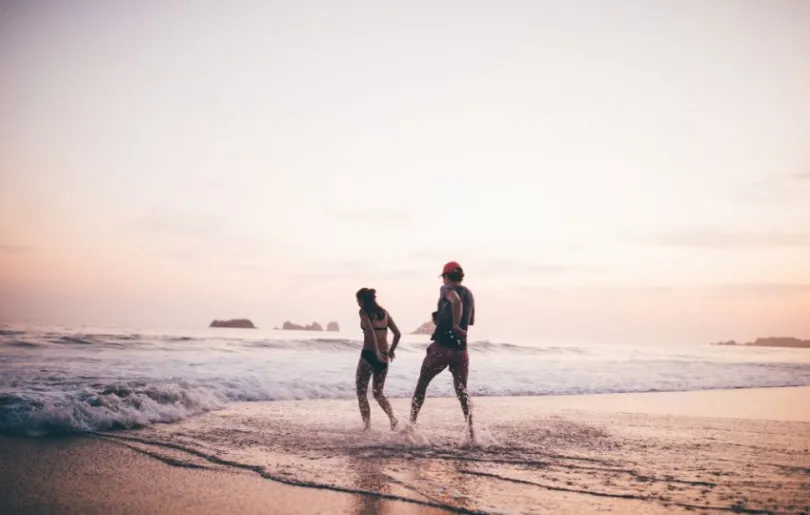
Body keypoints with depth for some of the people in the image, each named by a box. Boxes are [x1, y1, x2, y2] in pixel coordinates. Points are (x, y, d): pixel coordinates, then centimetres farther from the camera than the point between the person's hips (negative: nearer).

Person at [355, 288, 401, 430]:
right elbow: (398, 334, 9)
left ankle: (367, 423, 1)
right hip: (383, 357, 5)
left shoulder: (364, 312, -3)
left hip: (368, 354, -5)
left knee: (361, 391, 10)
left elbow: (371, 331, -19)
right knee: (378, 392, 17)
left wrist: (377, 353, -19)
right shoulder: (384, 312, 12)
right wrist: (391, 351, 20)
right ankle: (392, 417, -4)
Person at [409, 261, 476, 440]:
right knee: (462, 391, 12)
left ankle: (412, 423, 14)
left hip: (441, 346, -5)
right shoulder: (469, 294, 14)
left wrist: (455, 326, -21)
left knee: (421, 385, 13)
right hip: (461, 350, 5)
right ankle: (472, 433, 1)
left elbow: (456, 300, -28)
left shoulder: (446, 289, -4)